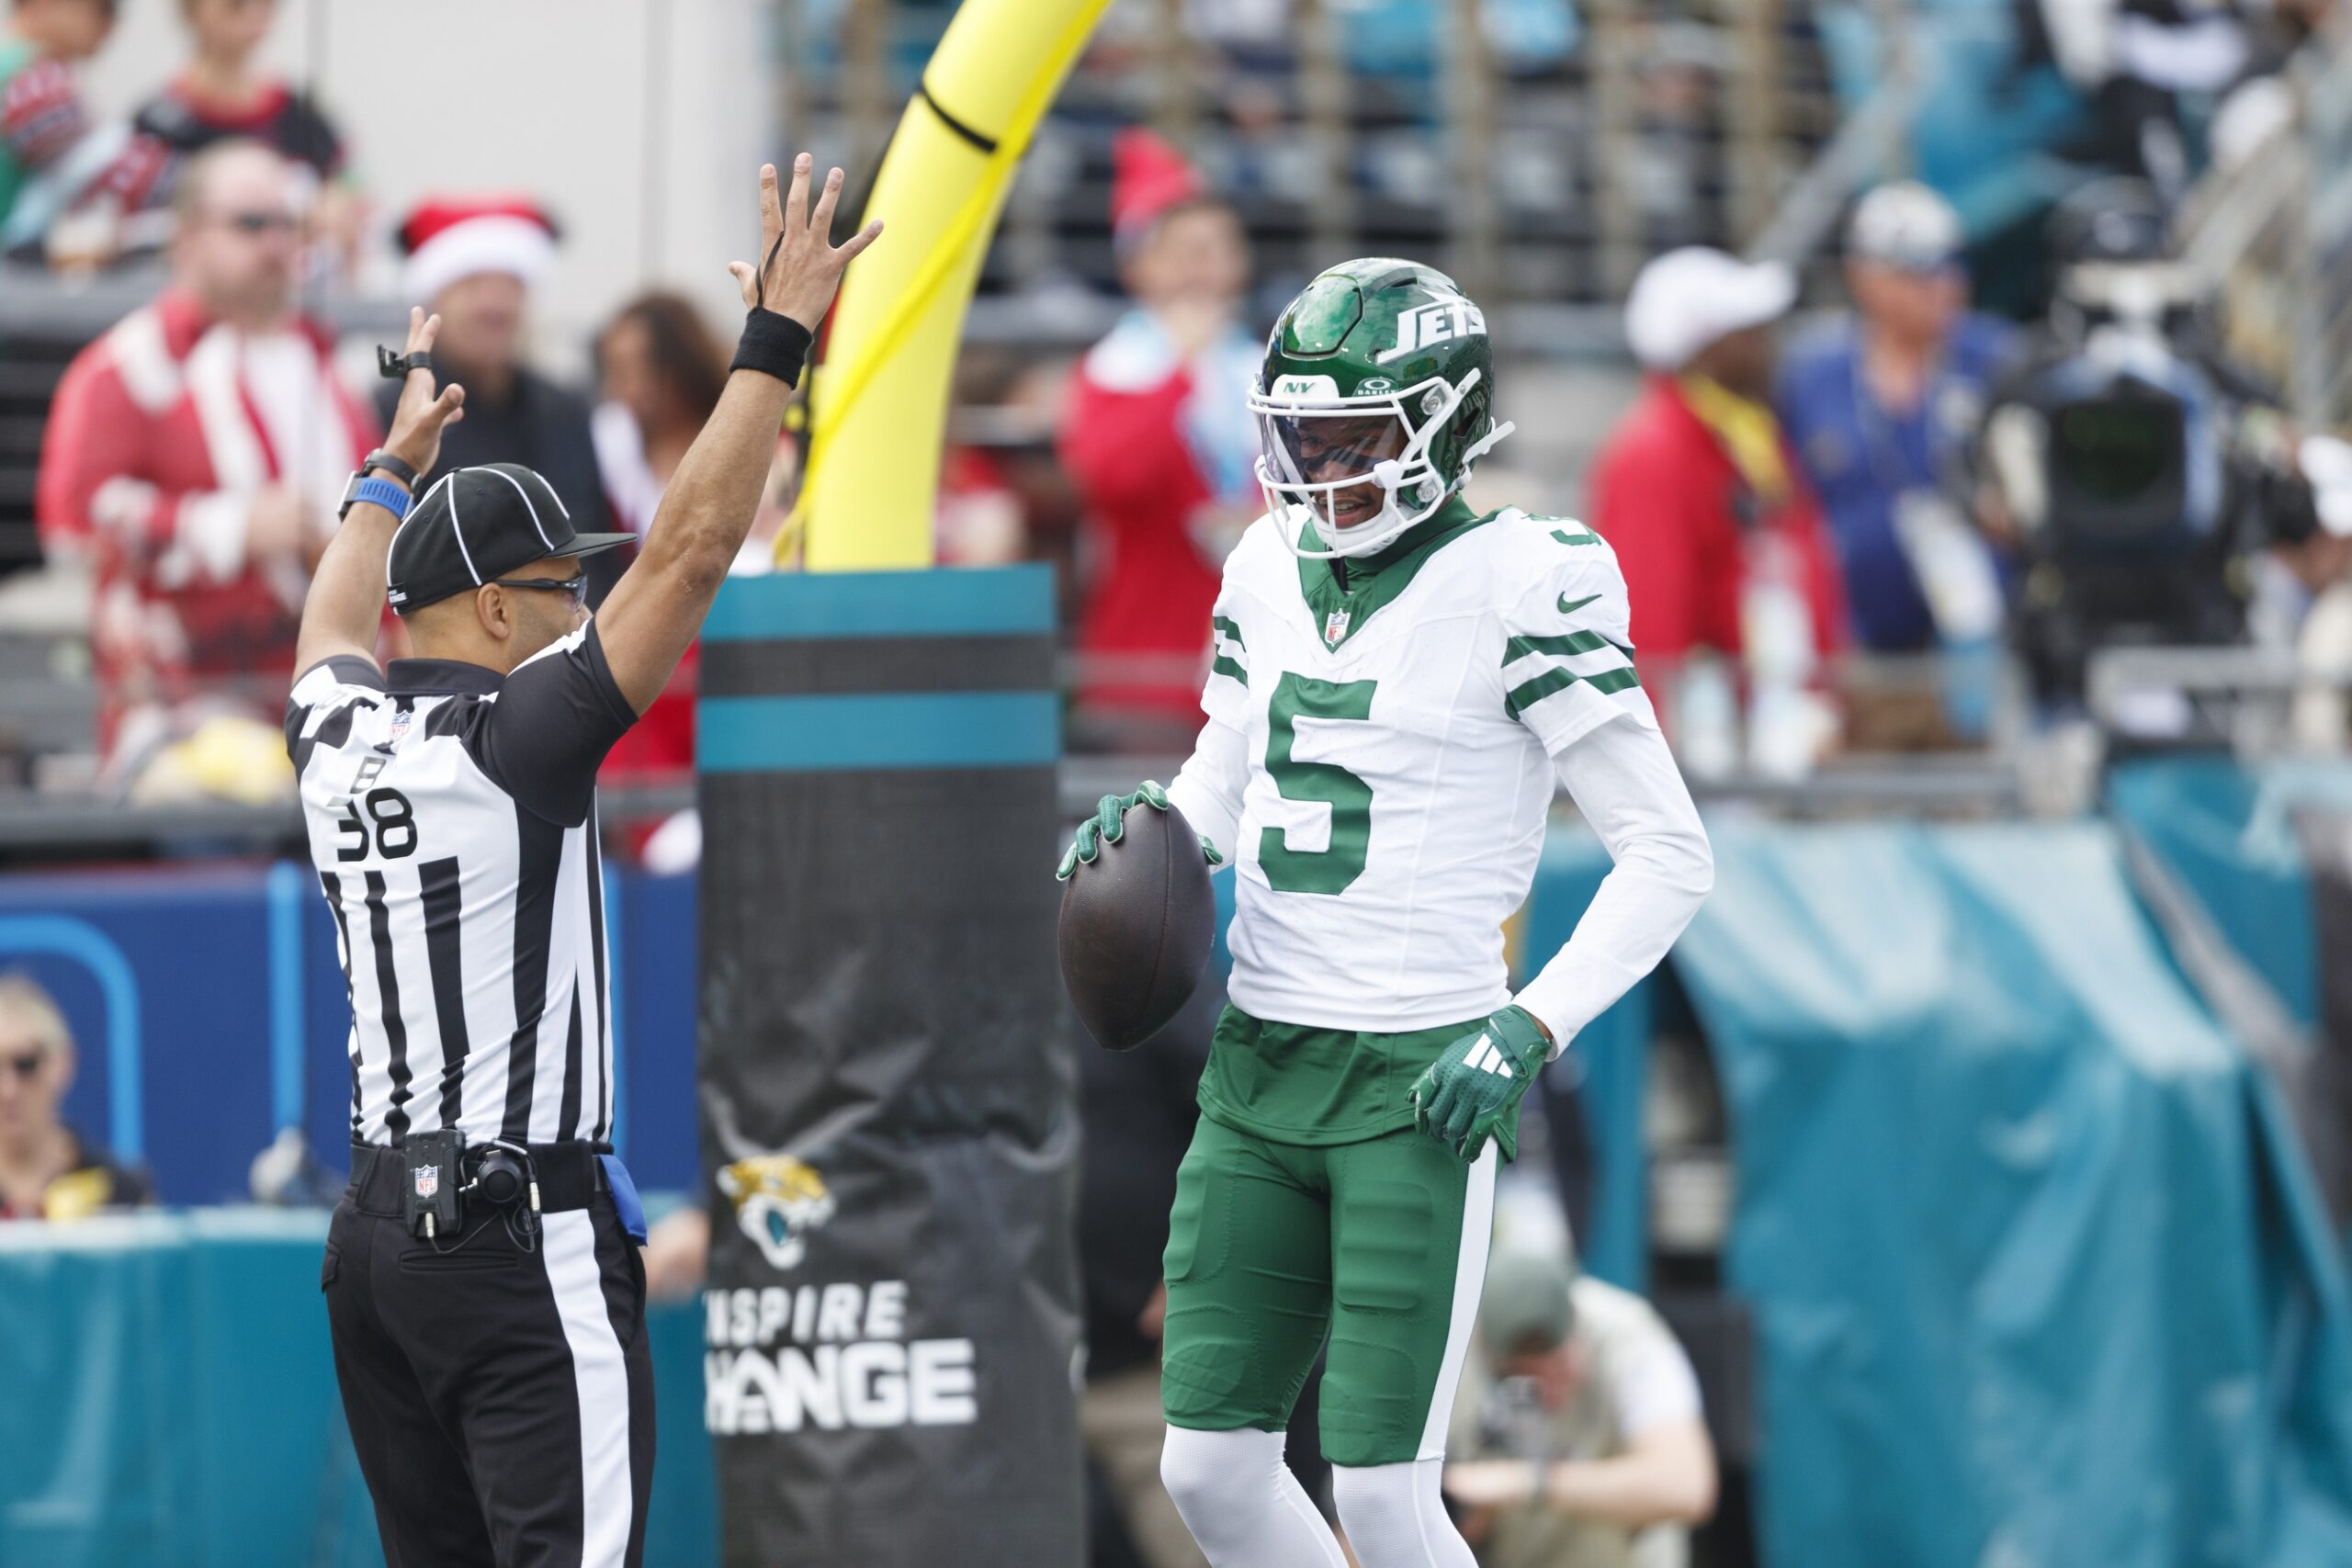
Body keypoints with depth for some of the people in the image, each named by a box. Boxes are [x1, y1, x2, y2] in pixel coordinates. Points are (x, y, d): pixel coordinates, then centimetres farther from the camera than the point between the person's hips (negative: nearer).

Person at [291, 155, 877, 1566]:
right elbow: (690, 551, -16)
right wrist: (775, 344, -13)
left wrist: (401, 455, 45)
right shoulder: (514, 741, -13)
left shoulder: (336, 733, 8)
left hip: (378, 1227, 8)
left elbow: (337, 621, 33)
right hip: (525, 1237, -8)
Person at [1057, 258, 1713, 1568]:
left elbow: (1670, 854, -9)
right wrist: (1154, 821, 3)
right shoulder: (1273, 571, 9)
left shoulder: (1516, 586, -11)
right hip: (1263, 1065, 7)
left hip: (1423, 1083, -7)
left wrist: (1530, 1033, -18)